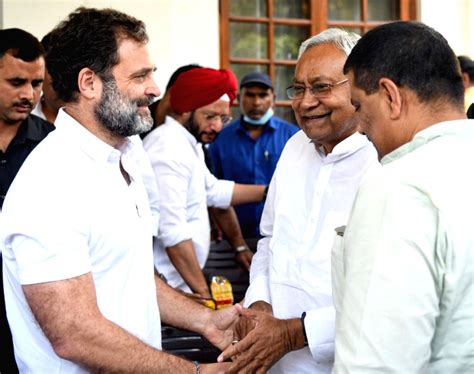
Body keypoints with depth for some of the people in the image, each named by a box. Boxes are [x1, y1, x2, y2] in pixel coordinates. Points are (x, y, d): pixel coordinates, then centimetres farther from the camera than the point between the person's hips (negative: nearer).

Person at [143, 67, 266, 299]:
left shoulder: (188, 145, 14)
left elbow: (214, 190, 25)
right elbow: (173, 232, -24)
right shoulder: (169, 149, -19)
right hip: (166, 288, -10)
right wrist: (203, 292, -21)